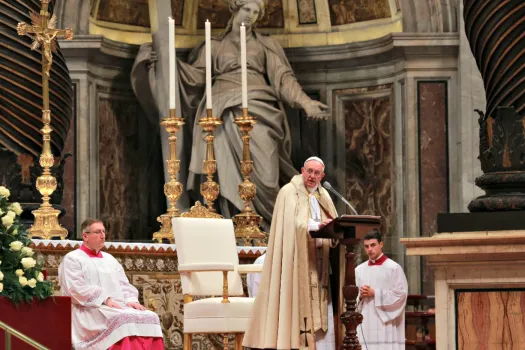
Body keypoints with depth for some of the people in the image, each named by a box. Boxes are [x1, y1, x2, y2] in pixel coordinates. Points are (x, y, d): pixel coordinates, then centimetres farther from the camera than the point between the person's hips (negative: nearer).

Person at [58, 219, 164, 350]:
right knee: (123, 321, -35)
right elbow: (77, 288, -9)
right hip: (91, 310, -7)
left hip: (119, 308, 7)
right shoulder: (72, 259, 5)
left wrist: (131, 300, -1)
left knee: (150, 318, -20)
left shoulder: (110, 259, 27)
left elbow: (124, 285, 22)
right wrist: (105, 300, -17)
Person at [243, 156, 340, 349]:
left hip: (319, 265, 6)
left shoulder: (323, 196, 17)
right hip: (298, 263, -6)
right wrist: (318, 225, -33)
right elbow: (293, 223, -19)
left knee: (322, 314, 2)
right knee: (298, 304, -11)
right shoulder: (289, 192, -4)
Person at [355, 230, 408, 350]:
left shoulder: (394, 267, -2)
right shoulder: (359, 270, 14)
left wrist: (375, 293, -11)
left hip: (386, 325, -5)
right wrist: (360, 296, -5)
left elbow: (400, 294, -8)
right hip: (365, 324, 5)